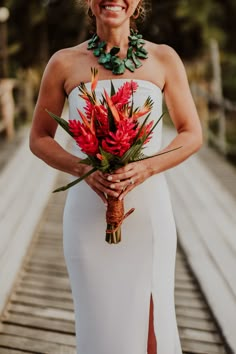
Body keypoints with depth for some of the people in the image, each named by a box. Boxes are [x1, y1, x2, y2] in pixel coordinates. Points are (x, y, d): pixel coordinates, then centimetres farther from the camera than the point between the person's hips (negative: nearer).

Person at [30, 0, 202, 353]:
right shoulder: (64, 63, 2)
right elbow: (39, 139, 7)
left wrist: (146, 168, -14)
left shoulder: (164, 59, 2)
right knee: (100, 325, 7)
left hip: (148, 210, 0)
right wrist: (83, 169, -13)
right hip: (89, 213, 0)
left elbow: (192, 135, 5)